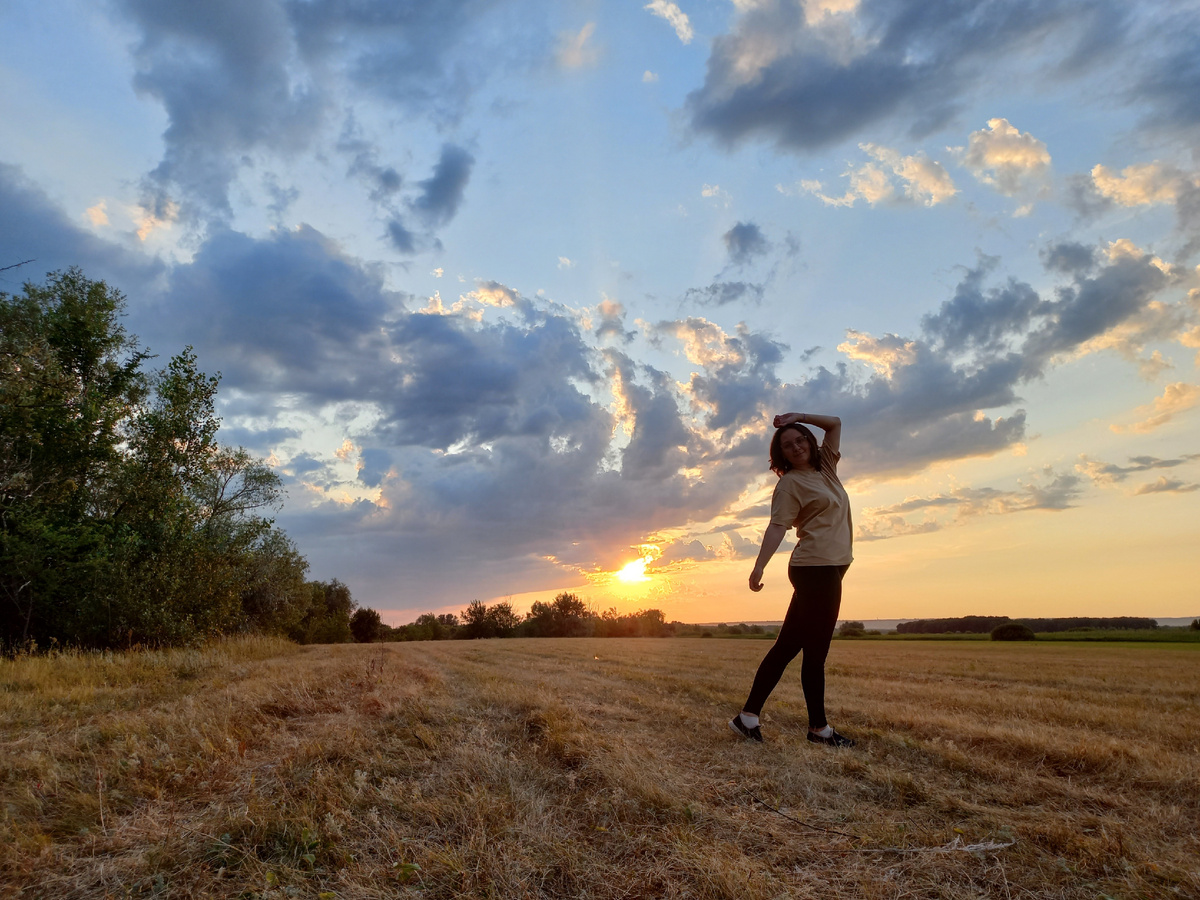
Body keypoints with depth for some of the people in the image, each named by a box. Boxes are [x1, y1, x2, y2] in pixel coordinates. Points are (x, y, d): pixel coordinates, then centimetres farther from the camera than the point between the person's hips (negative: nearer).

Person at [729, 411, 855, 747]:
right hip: (816, 568, -8)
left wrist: (800, 417, 12)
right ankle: (819, 727, 10)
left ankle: (749, 715, 12)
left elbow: (835, 423, 25)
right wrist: (759, 565, -27)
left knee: (787, 645, 7)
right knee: (815, 650, -1)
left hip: (829, 568, 8)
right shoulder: (790, 483, -5)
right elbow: (777, 526, -15)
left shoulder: (824, 466, 17)